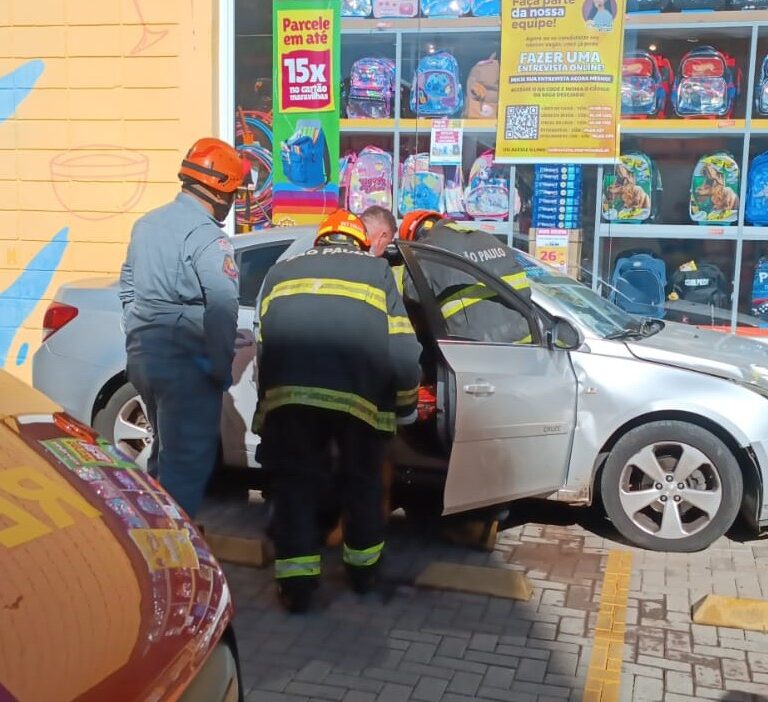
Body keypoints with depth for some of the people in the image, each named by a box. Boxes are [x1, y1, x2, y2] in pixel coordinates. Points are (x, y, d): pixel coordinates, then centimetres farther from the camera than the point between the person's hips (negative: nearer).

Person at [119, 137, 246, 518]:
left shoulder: (147, 223, 13)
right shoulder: (206, 236, -15)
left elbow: (127, 286, 20)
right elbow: (221, 307, -24)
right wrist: (223, 366, -15)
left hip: (142, 352, 9)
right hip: (184, 360, -9)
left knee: (166, 448, 23)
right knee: (188, 459, 0)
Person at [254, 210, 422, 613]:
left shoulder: (282, 270, 30)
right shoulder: (376, 269, 25)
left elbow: (263, 343, 28)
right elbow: (403, 352, 14)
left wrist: (267, 399, 37)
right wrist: (405, 405, 25)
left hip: (287, 388, 1)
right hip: (358, 390, 0)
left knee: (294, 482, 15)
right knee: (362, 478, 21)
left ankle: (296, 584, 13)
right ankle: (363, 570, 34)